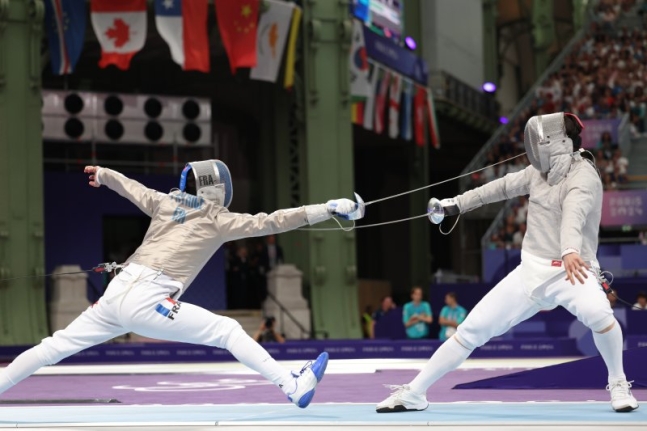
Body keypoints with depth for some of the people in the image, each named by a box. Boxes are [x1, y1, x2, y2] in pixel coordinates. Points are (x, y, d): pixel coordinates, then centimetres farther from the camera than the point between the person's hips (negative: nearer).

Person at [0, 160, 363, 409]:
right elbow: (269, 223, -4)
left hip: (118, 293, 6)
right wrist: (327, 209, -5)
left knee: (57, 346, 16)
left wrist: (102, 174, 56)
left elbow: (131, 187, 35)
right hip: (146, 303, -6)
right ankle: (295, 388, -10)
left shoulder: (166, 202, 18)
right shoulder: (217, 219, 3)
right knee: (229, 331, -3)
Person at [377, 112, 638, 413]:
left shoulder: (584, 176, -19)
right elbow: (504, 186, 21)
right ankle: (412, 394, 11)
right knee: (471, 330, 0)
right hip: (532, 272, 6)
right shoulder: (541, 171, 3)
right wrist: (459, 203, 25)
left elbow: (573, 215, -41)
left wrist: (570, 251, -60)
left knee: (598, 314, -38)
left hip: (572, 271, -6)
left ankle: (618, 385, -12)